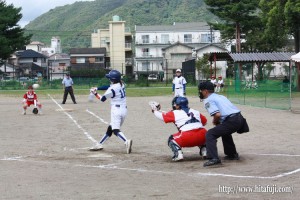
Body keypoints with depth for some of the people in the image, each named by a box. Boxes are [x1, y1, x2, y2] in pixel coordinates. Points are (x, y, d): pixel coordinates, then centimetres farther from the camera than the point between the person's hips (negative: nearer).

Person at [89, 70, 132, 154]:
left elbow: (102, 99, -3)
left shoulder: (112, 89, -14)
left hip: (116, 110, -9)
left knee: (116, 130, -15)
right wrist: (97, 88, 18)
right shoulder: (122, 85, 9)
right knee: (110, 128, 17)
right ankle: (99, 144, 26)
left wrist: (95, 93, 12)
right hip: (124, 109, 9)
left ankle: (126, 141, -39)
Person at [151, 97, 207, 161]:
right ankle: (204, 151, 19)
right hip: (202, 137, 4)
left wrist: (155, 111, 41)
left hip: (187, 139, -4)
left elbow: (162, 116, 22)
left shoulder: (175, 113, 12)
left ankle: (178, 154, -1)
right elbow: (204, 121, 25)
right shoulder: (196, 112, 22)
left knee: (171, 139, 21)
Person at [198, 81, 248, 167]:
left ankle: (214, 158, -18)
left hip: (231, 121, -9)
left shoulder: (208, 100, 0)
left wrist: (215, 122, 6)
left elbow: (217, 114, -14)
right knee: (224, 131, 35)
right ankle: (232, 154, 42)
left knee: (210, 134, -4)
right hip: (240, 118, 9)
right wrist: (218, 122, 22)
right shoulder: (220, 96, 27)